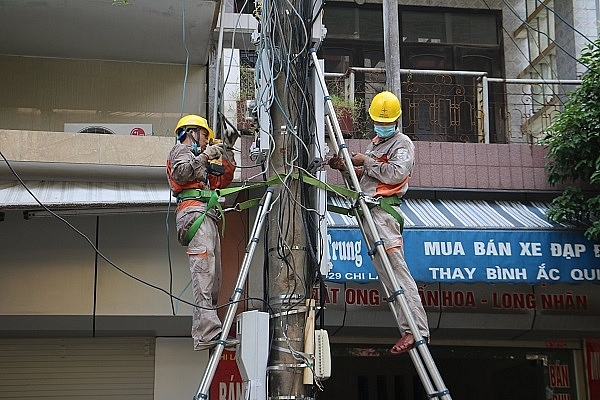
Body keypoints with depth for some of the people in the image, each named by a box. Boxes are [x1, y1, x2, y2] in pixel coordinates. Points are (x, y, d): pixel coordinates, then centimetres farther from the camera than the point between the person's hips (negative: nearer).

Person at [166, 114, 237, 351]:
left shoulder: (197, 158, 37)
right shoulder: (182, 150, 10)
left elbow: (221, 182, 35)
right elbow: (180, 172, -12)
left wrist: (227, 162, 23)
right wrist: (205, 157, -11)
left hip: (206, 218, 10)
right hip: (194, 211, -10)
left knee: (212, 277, 2)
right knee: (203, 272, -21)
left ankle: (202, 332, -1)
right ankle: (207, 333, -32)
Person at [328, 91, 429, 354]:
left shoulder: (402, 144, 1)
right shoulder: (374, 144, 29)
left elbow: (396, 174, -16)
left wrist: (366, 161, -8)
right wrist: (345, 167, 16)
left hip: (383, 210, -9)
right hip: (368, 212, 9)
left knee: (396, 269, -17)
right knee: (385, 273, 2)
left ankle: (417, 329, -22)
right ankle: (409, 328, 1)